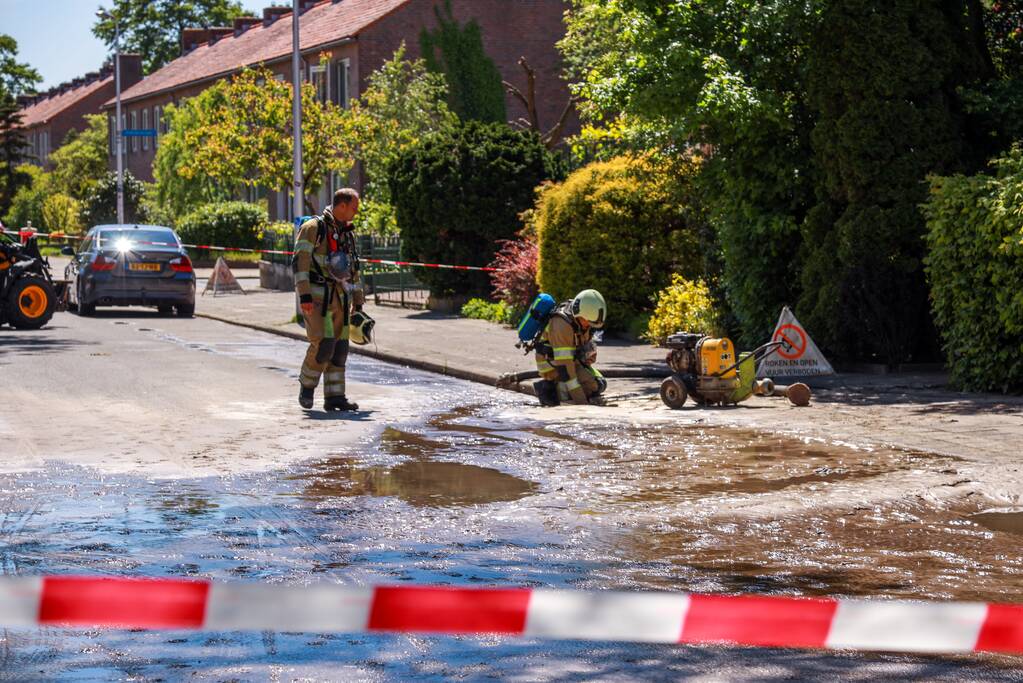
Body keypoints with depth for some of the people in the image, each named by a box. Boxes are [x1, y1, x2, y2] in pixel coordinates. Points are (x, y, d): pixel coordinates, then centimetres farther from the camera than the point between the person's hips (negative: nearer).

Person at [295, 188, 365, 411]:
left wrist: (358, 302, 19)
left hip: (339, 298, 7)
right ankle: (307, 385, 4)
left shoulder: (347, 233, 16)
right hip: (317, 297, -7)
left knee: (339, 348, 3)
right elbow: (300, 261, -14)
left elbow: (353, 270, 22)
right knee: (323, 344, -16)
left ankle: (334, 397, 6)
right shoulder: (314, 228, -8)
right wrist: (304, 295, -23)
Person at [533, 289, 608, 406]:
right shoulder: (561, 325, -33)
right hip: (553, 366, -9)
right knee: (592, 385, -23)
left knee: (600, 384, 2)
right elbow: (564, 363, -35)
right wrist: (580, 400, -36)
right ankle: (550, 391, -10)